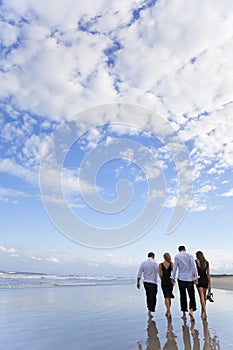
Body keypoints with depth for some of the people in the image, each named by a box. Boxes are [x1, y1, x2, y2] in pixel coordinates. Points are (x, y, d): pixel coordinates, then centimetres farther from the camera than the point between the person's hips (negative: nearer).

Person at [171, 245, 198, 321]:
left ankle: (184, 313, 13)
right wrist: (196, 277, -1)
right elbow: (194, 267, -5)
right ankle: (191, 310, -12)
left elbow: (175, 268, -1)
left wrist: (173, 278, 5)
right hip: (190, 279, 0)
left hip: (181, 279, 1)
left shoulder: (177, 256, 0)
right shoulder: (190, 256, -1)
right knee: (192, 296, 8)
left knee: (183, 296, 10)